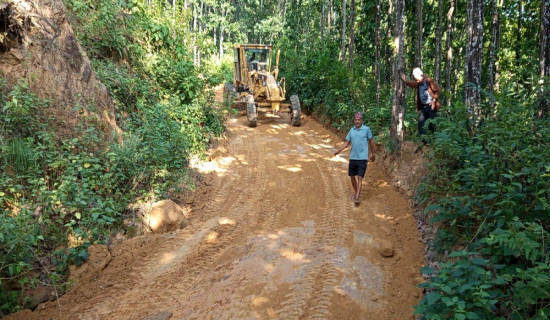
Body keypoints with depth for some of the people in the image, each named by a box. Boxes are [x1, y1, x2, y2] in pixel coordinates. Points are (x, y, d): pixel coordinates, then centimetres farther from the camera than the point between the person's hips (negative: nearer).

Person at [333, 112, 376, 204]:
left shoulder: (366, 129, -4)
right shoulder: (352, 130, 6)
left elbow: (371, 142, 5)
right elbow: (347, 142, 9)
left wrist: (372, 154, 11)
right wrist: (338, 150, -3)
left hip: (362, 158, -4)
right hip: (352, 157, 5)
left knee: (360, 178, -8)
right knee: (352, 176, 13)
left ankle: (357, 197, -10)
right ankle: (355, 192, 32)